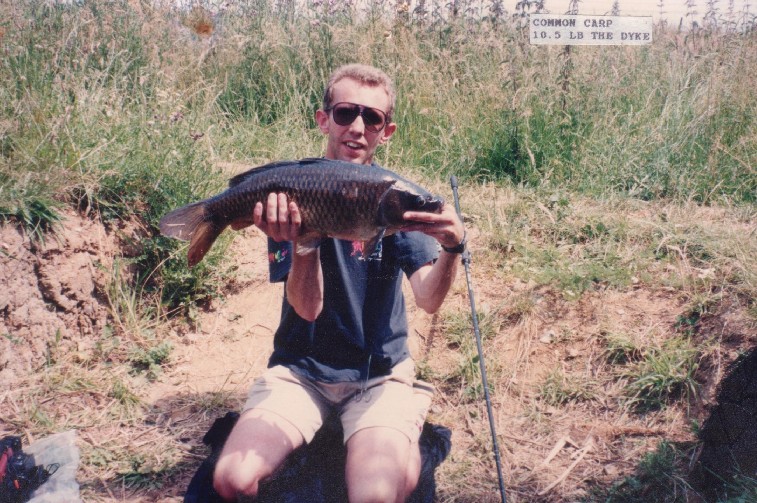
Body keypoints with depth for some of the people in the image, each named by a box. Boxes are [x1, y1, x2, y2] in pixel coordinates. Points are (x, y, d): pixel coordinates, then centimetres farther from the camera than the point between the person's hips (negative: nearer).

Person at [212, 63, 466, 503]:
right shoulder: (291, 192, -6)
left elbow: (429, 299, -17)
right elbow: (307, 308, -15)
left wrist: (452, 247, -37)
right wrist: (299, 242, -33)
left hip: (380, 371, -1)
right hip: (302, 367, 1)